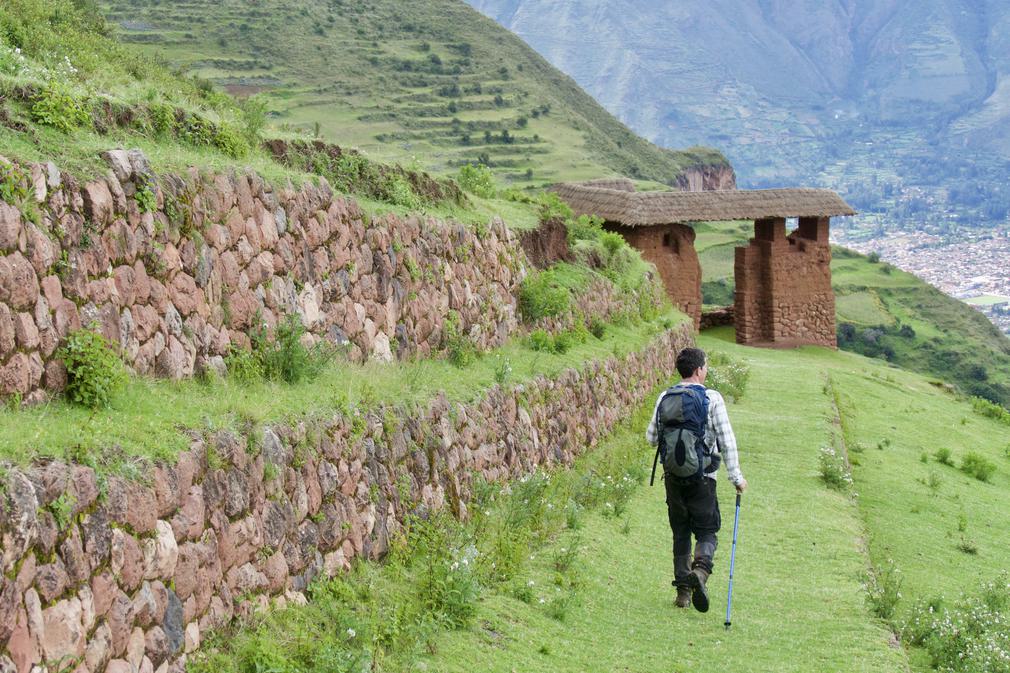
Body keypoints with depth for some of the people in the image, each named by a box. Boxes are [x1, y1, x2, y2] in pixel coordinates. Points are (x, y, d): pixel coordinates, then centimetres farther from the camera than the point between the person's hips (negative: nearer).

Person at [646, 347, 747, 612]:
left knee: (680, 533, 14)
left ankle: (683, 589, 13)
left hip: (673, 476, 3)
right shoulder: (712, 398, -9)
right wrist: (736, 476, -4)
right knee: (707, 532, 5)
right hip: (702, 478, -3)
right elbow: (727, 441, -9)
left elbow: (652, 437, 6)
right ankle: (700, 570, -23)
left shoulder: (665, 398, 1)